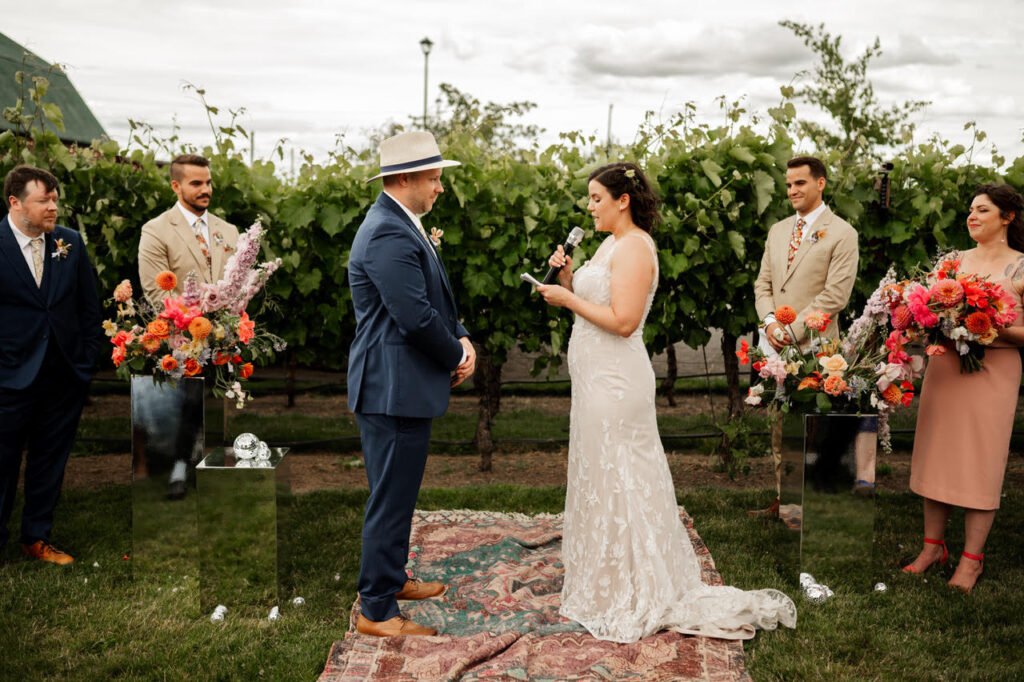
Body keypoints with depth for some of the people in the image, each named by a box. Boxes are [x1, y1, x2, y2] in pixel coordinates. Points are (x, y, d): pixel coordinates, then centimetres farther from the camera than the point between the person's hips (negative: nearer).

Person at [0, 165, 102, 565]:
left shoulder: (71, 242, 2)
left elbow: (90, 306, 7)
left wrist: (88, 360, 4)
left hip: (65, 377, 4)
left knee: (50, 463, 15)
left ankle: (37, 539, 30)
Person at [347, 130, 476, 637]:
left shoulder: (400, 226, 13)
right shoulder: (390, 235, -21)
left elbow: (433, 301, 18)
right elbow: (416, 318, -25)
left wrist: (461, 339, 1)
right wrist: (458, 356, -9)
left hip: (401, 385, 11)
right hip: (394, 388, -11)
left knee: (397, 495, 22)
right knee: (391, 500, 1)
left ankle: (391, 577, 39)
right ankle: (376, 610, 14)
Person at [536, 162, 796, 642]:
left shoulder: (634, 247, -15)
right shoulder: (611, 244, 14)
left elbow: (623, 321, -24)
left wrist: (568, 299, -16)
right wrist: (566, 277, 2)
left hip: (614, 382, -10)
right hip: (597, 378, 10)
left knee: (615, 482, 0)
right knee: (601, 479, 16)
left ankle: (630, 599, 14)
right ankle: (608, 581, 30)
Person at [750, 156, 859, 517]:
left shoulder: (841, 234, -4)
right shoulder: (777, 230, 15)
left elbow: (836, 295, -11)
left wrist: (793, 330, -13)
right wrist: (769, 321, -4)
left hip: (812, 348, -6)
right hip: (774, 345, 6)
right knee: (780, 427, 10)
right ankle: (783, 498, 19)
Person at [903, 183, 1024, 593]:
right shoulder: (956, 261, 10)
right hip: (944, 366, 4)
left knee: (980, 463, 0)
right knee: (936, 455, 7)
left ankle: (972, 558, 10)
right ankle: (933, 546, 19)